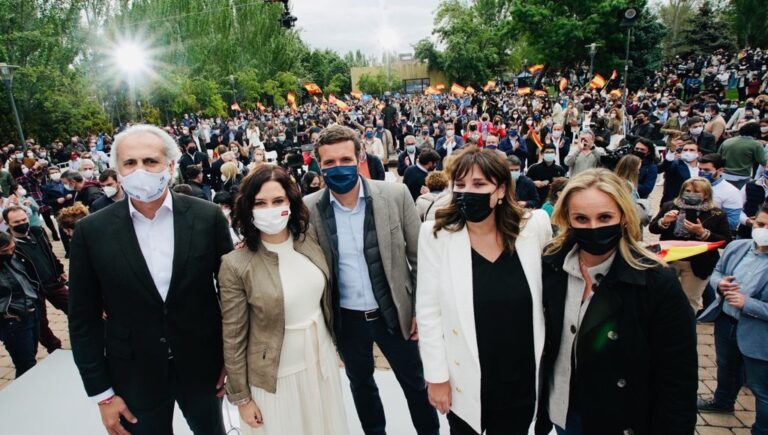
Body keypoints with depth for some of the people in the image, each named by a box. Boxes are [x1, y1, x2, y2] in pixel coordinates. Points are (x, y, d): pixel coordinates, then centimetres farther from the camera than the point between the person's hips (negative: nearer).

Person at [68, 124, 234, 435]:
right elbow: (84, 319, -3)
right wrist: (102, 393, -2)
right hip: (134, 375, 0)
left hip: (203, 364, 1)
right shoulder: (92, 232, -10)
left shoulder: (208, 217, -11)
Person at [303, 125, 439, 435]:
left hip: (394, 312, -1)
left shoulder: (395, 194, -13)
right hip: (346, 319, 1)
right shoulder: (308, 208, -11)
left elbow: (419, 257, -5)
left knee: (414, 383, 18)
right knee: (360, 384, 24)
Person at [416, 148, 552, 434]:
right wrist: (436, 375, -8)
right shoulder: (436, 234, -14)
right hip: (465, 378, -1)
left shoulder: (534, 226, -11)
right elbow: (428, 311, -11)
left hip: (522, 376, 2)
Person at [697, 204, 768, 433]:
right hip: (726, 322, 6)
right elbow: (716, 271, 9)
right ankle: (723, 401, 57)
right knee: (726, 368, 31)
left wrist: (747, 304, -27)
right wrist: (719, 284, -11)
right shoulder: (736, 247, -5)